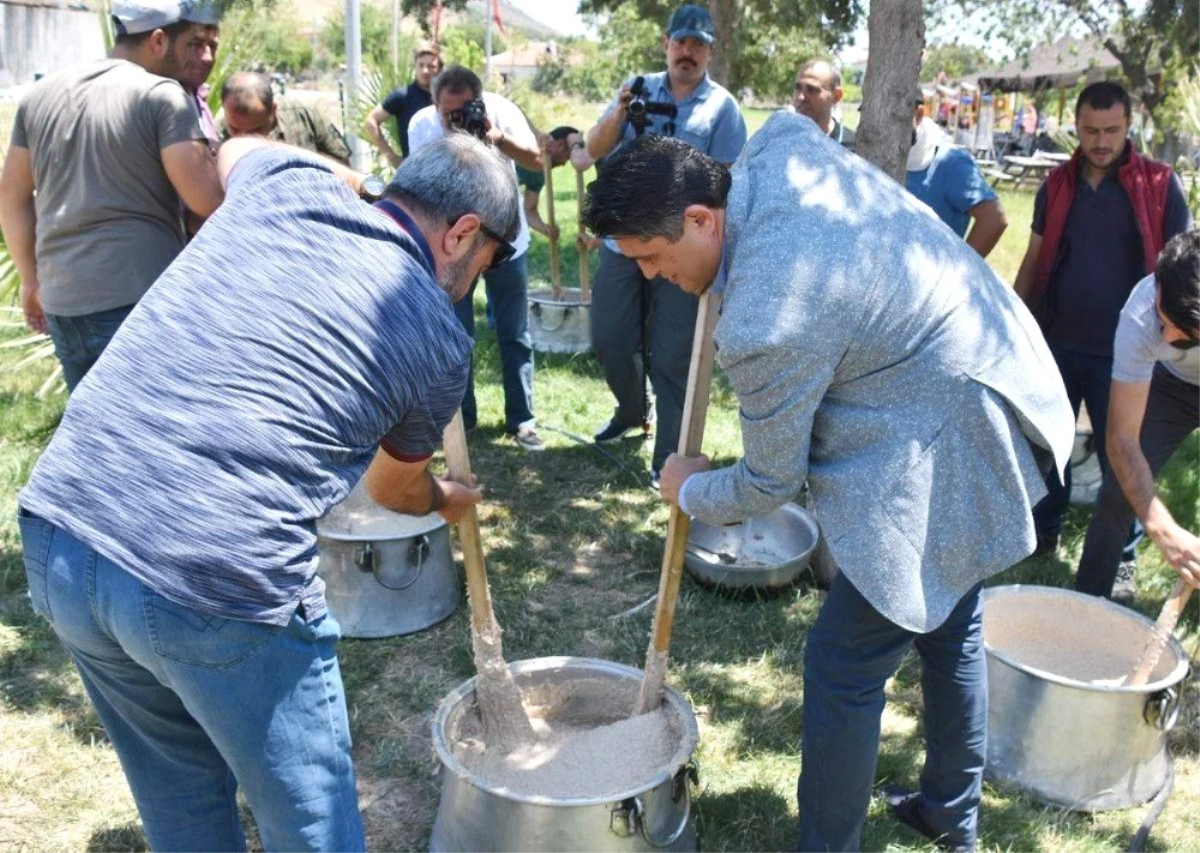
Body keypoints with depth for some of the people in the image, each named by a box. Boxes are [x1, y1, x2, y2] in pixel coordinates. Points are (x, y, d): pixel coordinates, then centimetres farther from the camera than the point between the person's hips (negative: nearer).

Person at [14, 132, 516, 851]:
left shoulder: (283, 183, 9)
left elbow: (236, 147, 37)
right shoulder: (439, 339, 2)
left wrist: (349, 176, 48)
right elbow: (396, 486, 22)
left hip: (58, 535, 6)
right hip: (221, 590, -6)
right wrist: (444, 499, 43)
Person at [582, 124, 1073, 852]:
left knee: (844, 668, 1)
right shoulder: (781, 146, -6)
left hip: (945, 463, -10)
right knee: (949, 628, 25)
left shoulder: (763, 322, -30)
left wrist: (690, 492, 6)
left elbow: (771, 484, -14)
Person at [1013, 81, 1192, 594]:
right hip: (1057, 343, 3)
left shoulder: (1159, 185, -5)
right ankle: (1043, 532, 33)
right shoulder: (1058, 184, 4)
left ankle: (1121, 559, 22)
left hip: (1123, 352, -3)